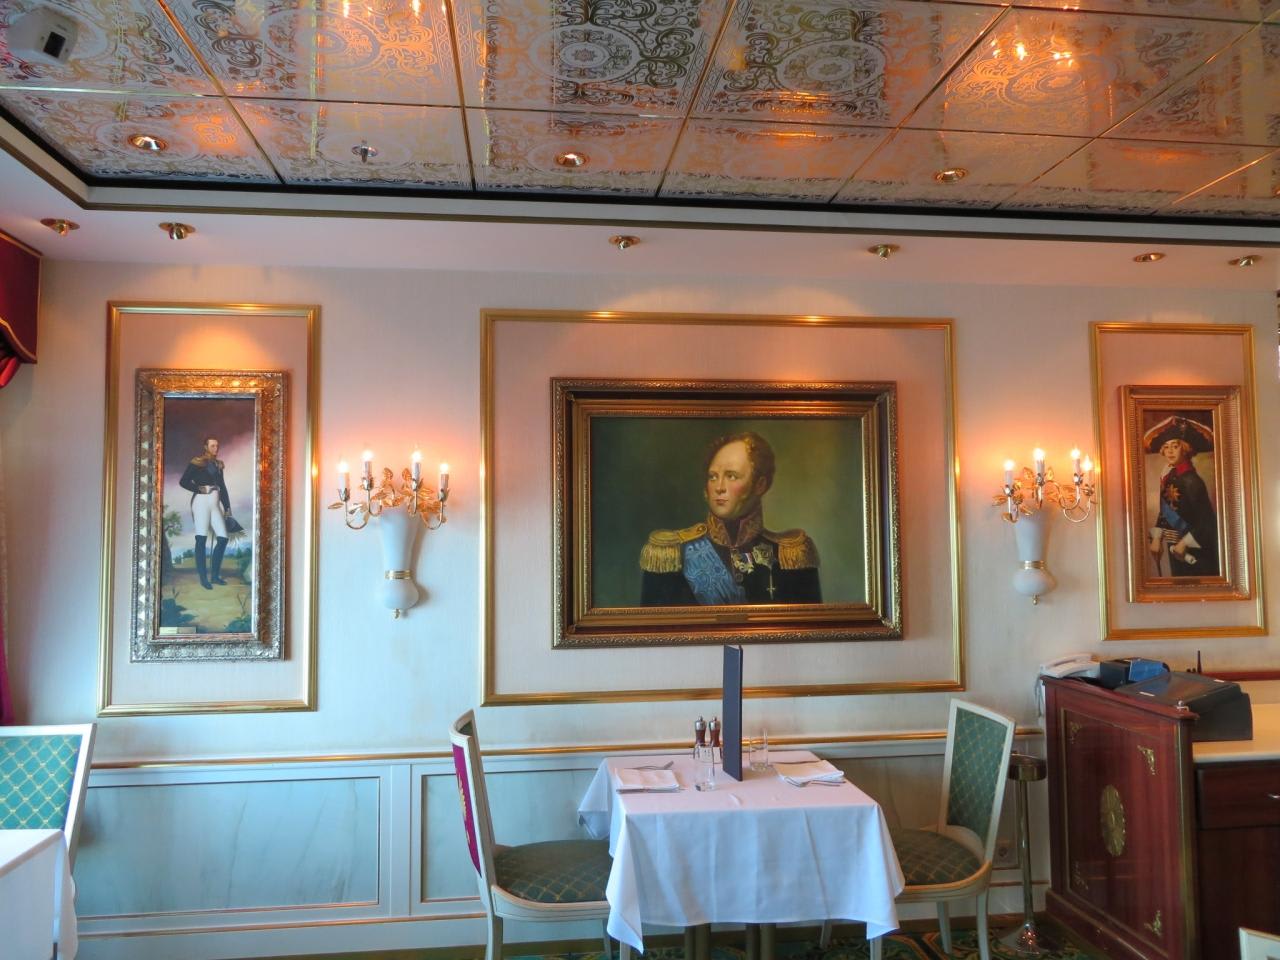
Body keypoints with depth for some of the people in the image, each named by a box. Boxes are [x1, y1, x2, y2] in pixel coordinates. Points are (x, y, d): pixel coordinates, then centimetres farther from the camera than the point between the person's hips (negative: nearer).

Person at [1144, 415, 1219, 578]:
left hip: (1196, 549, -7)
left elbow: (1206, 519, -20)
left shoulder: (1191, 480, -17)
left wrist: (1185, 543, -18)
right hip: (1175, 546, 7)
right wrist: (1156, 538, 6)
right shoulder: (1168, 476, 6)